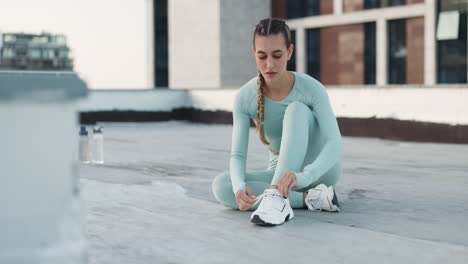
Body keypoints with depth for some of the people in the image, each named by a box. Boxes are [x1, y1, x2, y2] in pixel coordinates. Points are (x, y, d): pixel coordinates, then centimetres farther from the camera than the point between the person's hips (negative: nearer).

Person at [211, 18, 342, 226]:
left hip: (319, 169, -3)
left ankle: (276, 196, -42)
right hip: (281, 174, 3)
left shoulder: (312, 89, -20)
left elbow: (335, 144, -29)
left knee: (296, 109, -29)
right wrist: (239, 185, -39)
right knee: (221, 186, -25)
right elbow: (237, 155, -16)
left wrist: (302, 177, -48)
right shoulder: (245, 97, -14)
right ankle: (309, 199, -25)